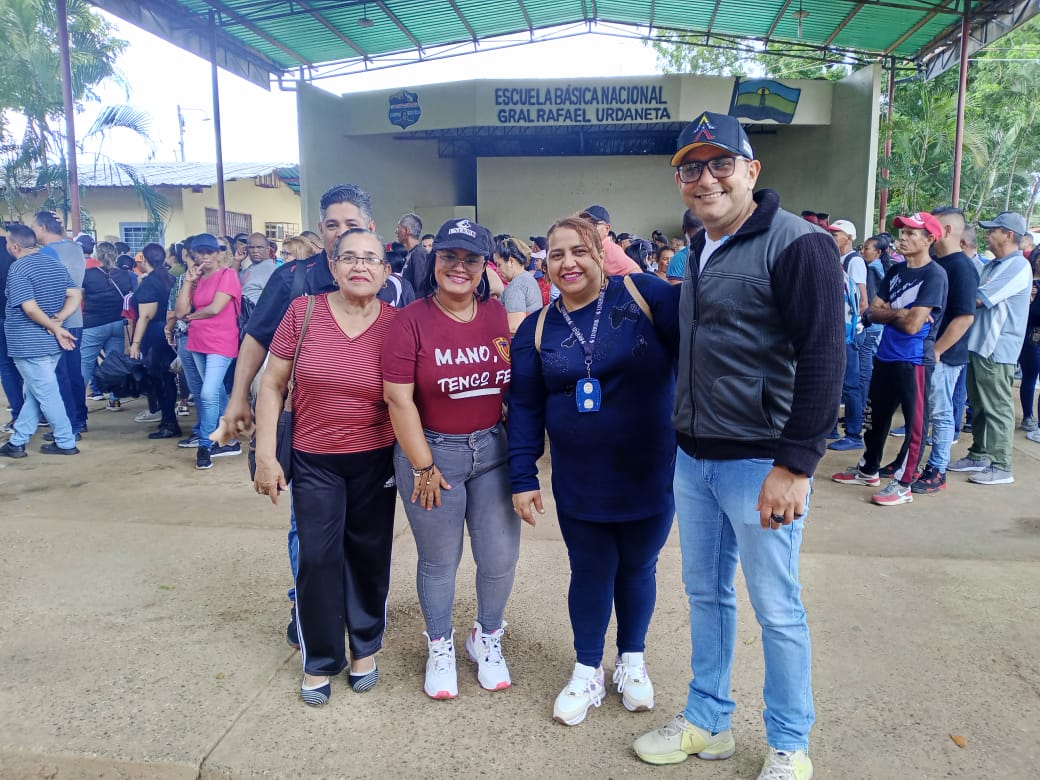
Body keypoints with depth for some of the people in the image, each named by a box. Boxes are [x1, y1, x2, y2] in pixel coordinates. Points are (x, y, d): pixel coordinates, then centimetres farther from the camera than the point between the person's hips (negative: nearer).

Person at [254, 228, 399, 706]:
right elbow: (272, 386, -3)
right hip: (314, 460, 0)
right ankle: (319, 660, 25)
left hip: (375, 460, 1)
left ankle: (365, 648, 35)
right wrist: (265, 455, -5)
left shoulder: (396, 324, -7)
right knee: (318, 558, 3)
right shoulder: (304, 312, -8)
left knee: (369, 555, 12)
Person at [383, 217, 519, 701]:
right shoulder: (412, 321, -11)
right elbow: (398, 398, -13)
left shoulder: (498, 316, 1)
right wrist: (423, 467, -11)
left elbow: (517, 384, 9)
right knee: (439, 561, 12)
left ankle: (487, 639, 36)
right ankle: (440, 647, 37)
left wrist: (518, 448, 6)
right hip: (431, 450, -3)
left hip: (493, 449, 3)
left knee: (501, 557, 8)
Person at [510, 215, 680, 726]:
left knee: (638, 568, 17)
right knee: (590, 573, 12)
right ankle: (588, 672, 34)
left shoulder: (645, 295, -8)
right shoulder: (536, 330, 1)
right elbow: (525, 408, 3)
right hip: (579, 485, 1)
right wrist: (522, 478, -1)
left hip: (651, 475, -1)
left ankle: (632, 661, 40)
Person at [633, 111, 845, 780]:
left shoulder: (798, 245, -13)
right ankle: (709, 722, 35)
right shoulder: (699, 253, 12)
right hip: (693, 458, 8)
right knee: (706, 593, 17)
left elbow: (823, 361, -18)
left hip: (760, 463, -7)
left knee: (778, 610, 7)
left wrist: (794, 465, -20)